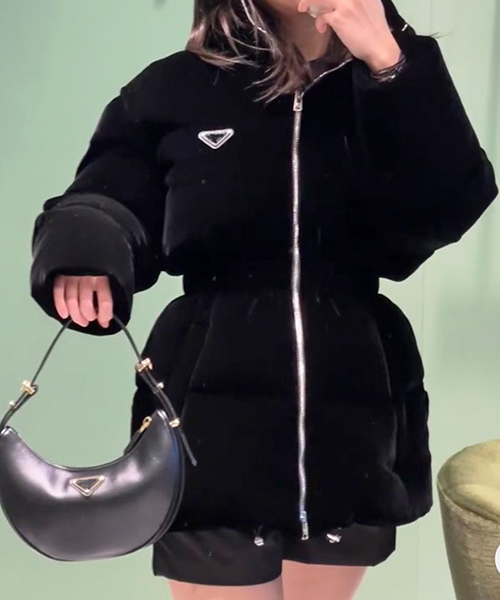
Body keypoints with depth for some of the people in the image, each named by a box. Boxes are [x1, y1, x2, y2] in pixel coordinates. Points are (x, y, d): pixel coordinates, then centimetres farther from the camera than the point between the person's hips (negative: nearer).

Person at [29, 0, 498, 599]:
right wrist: (84, 250, -19)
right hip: (216, 407, -2)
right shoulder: (175, 87, -2)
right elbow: (108, 204, 4)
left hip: (350, 408, 3)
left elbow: (450, 208, -13)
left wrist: (389, 65, -18)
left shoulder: (390, 86, 2)